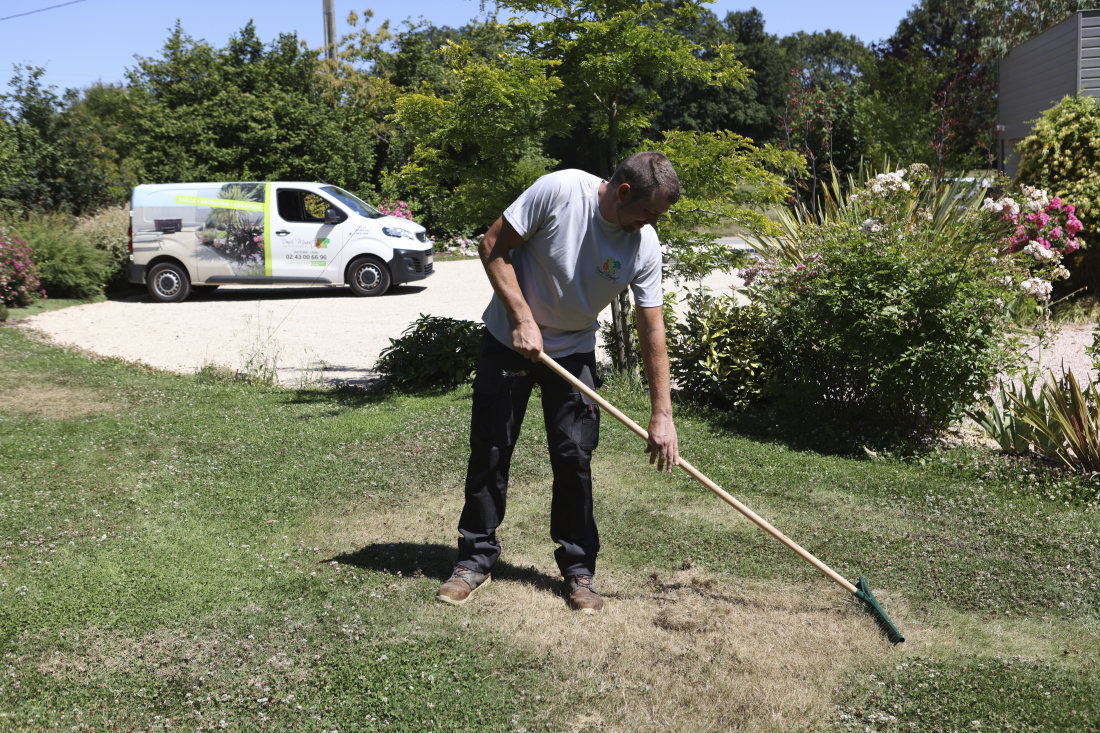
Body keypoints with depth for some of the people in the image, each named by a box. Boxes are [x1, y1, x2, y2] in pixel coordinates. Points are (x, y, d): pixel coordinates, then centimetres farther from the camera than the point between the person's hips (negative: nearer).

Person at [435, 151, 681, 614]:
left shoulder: (645, 247, -13)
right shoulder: (560, 190, -23)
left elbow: (652, 330, -9)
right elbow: (493, 247, -16)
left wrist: (662, 414, -10)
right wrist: (523, 320, -21)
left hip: (574, 353, 2)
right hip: (510, 338, -2)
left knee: (575, 459, -2)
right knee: (489, 452, 3)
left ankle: (578, 570, 14)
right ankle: (475, 559, 19)